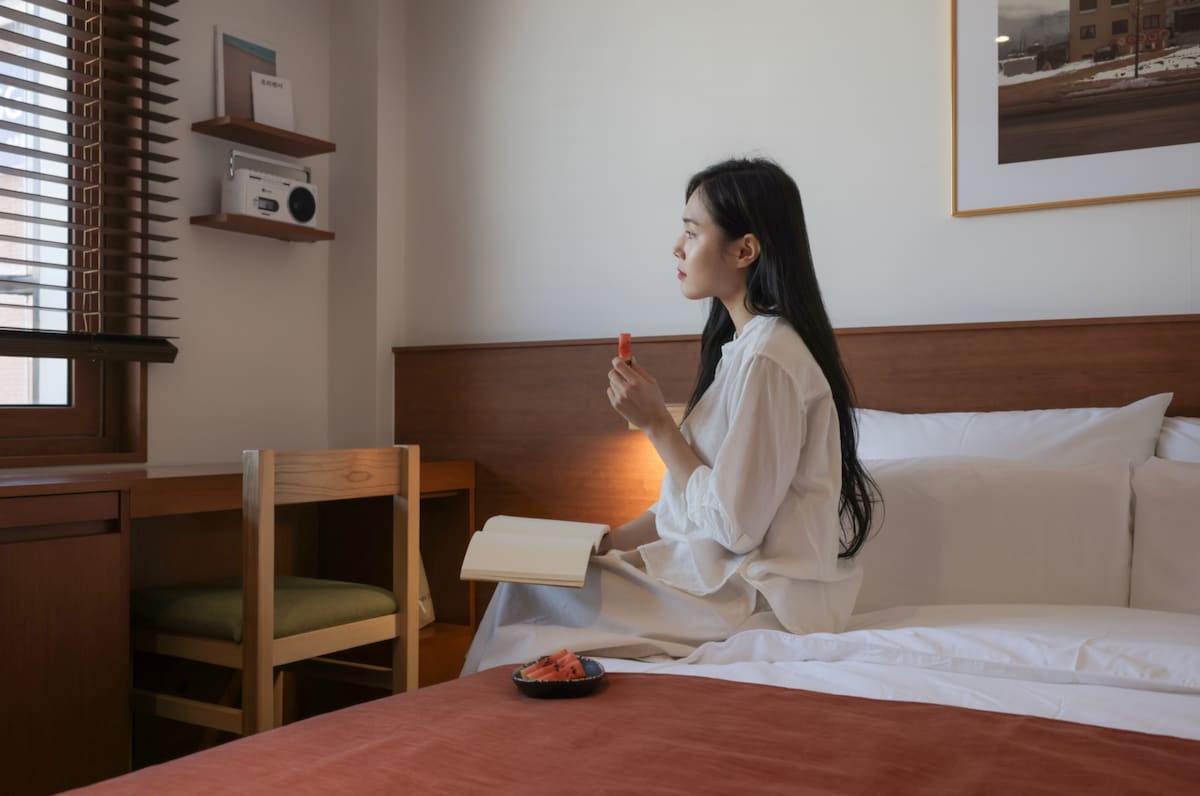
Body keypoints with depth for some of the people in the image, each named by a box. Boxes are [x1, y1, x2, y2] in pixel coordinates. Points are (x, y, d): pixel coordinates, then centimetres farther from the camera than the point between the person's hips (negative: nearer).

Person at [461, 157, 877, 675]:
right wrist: (607, 543, 4)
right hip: (732, 570, 9)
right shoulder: (746, 342, 9)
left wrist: (656, 423, -15)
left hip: (756, 599, -9)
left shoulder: (767, 358, -22)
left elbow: (734, 524, -22)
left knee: (531, 592, -6)